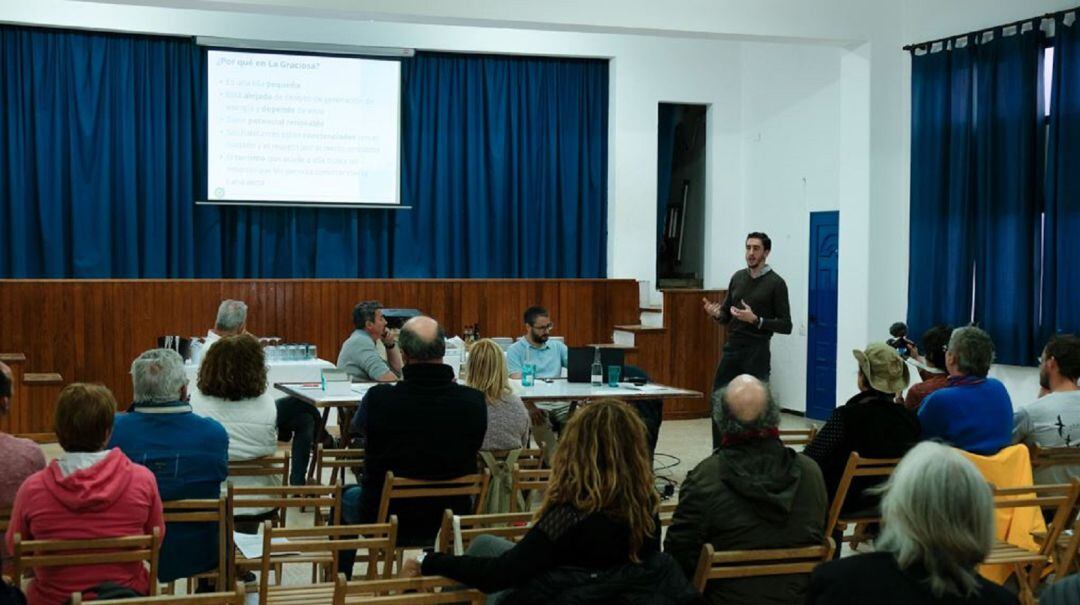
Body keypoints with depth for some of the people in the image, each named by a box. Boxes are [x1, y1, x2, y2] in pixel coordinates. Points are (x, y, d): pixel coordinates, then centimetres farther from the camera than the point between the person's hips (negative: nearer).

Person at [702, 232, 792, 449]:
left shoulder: (775, 283, -7)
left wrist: (756, 320, -21)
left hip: (757, 353, -6)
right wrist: (716, 313, -6)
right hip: (732, 349, 6)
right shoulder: (737, 277, 11)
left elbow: (786, 325, -9)